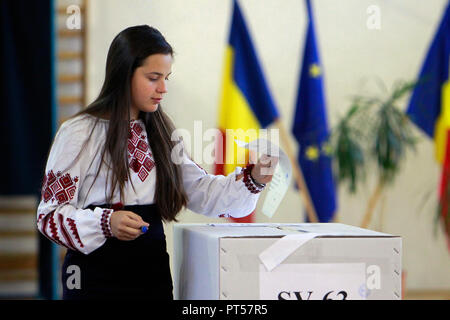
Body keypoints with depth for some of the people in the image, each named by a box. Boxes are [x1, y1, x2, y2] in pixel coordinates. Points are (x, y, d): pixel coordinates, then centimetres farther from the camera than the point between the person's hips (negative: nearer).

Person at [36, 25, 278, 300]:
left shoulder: (160, 133, 10)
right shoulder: (79, 133, -9)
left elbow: (202, 192, 9)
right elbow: (50, 214, -9)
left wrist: (252, 179, -6)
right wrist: (106, 223, -25)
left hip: (153, 272, 5)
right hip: (96, 275, -5)